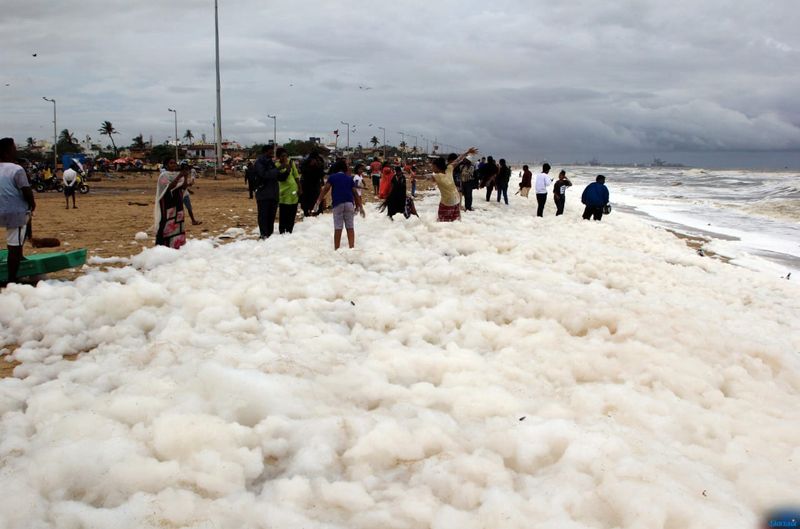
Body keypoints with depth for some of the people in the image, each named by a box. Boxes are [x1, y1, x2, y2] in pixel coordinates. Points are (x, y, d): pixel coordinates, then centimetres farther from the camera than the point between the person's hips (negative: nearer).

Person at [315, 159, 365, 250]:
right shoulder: (349, 178, 17)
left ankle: (337, 249, 1)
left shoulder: (332, 177, 9)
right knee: (350, 227, 6)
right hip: (349, 203, 2)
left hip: (338, 203, -2)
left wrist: (319, 200, -8)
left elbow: (325, 189, -4)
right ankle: (352, 248, 3)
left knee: (338, 228, -1)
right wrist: (360, 207, 15)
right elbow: (355, 193, 13)